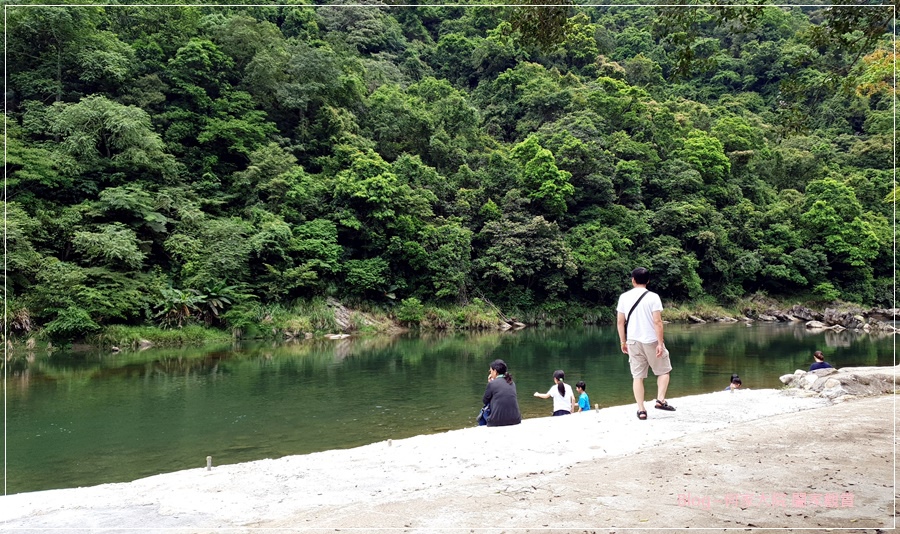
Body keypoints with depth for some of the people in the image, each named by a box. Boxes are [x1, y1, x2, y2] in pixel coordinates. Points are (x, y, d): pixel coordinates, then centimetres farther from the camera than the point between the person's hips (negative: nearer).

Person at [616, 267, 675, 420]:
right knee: (663, 371, 17)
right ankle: (660, 400, 4)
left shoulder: (624, 297, 2)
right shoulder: (653, 297, -7)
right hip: (651, 340, -2)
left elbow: (620, 322, 4)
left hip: (633, 341, 3)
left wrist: (623, 342, 12)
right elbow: (657, 322, -13)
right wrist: (660, 343, -10)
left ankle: (641, 410, 4)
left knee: (637, 376, 7)